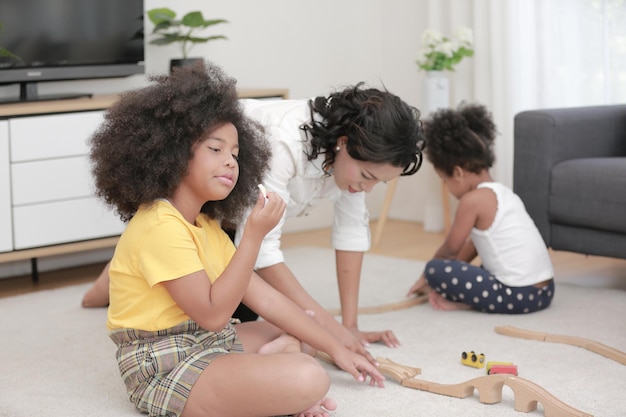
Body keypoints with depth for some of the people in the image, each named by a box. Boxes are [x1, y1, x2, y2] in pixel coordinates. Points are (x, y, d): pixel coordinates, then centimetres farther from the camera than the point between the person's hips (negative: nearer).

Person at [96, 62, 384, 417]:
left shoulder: (206, 226, 12)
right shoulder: (161, 227, -19)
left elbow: (266, 298, 9)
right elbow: (213, 314, -21)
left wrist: (336, 349, 5)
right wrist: (255, 234, -23)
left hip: (205, 347, 11)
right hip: (166, 367, -11)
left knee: (308, 329, 22)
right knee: (309, 379, -27)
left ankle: (252, 369, -1)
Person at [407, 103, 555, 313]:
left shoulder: (473, 200, -9)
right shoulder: (502, 192, 18)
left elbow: (451, 248, 3)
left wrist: (428, 275, 23)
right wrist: (442, 280, 31)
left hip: (517, 296, -9)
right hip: (544, 291, 9)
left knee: (435, 269, -9)